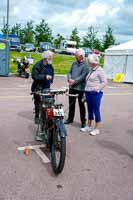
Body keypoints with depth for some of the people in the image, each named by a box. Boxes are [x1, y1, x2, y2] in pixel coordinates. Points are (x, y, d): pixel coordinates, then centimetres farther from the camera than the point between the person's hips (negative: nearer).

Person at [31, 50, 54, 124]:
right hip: (38, 88, -5)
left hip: (47, 88, 5)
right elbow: (34, 76, -18)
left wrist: (50, 82, 10)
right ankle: (37, 117, 19)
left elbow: (52, 75, 25)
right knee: (38, 103, 5)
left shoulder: (50, 66, 12)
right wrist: (45, 76, -25)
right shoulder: (38, 65, -9)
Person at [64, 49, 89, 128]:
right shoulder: (74, 64, 13)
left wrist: (74, 81, -19)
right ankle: (70, 118, 30)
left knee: (81, 105, 3)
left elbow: (83, 76, -18)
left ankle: (83, 121, 14)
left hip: (80, 88, -6)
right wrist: (69, 79, -8)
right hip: (72, 87, 6)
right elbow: (69, 72, 11)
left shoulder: (85, 65, -9)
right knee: (71, 104, 15)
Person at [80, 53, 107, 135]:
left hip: (96, 93, -8)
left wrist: (97, 89, -13)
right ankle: (89, 126, 26)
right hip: (88, 93, 8)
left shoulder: (99, 70, -11)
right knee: (90, 110, 15)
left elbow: (104, 82, -12)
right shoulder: (91, 70, 13)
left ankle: (97, 129, 9)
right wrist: (86, 91, 15)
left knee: (96, 110, -1)